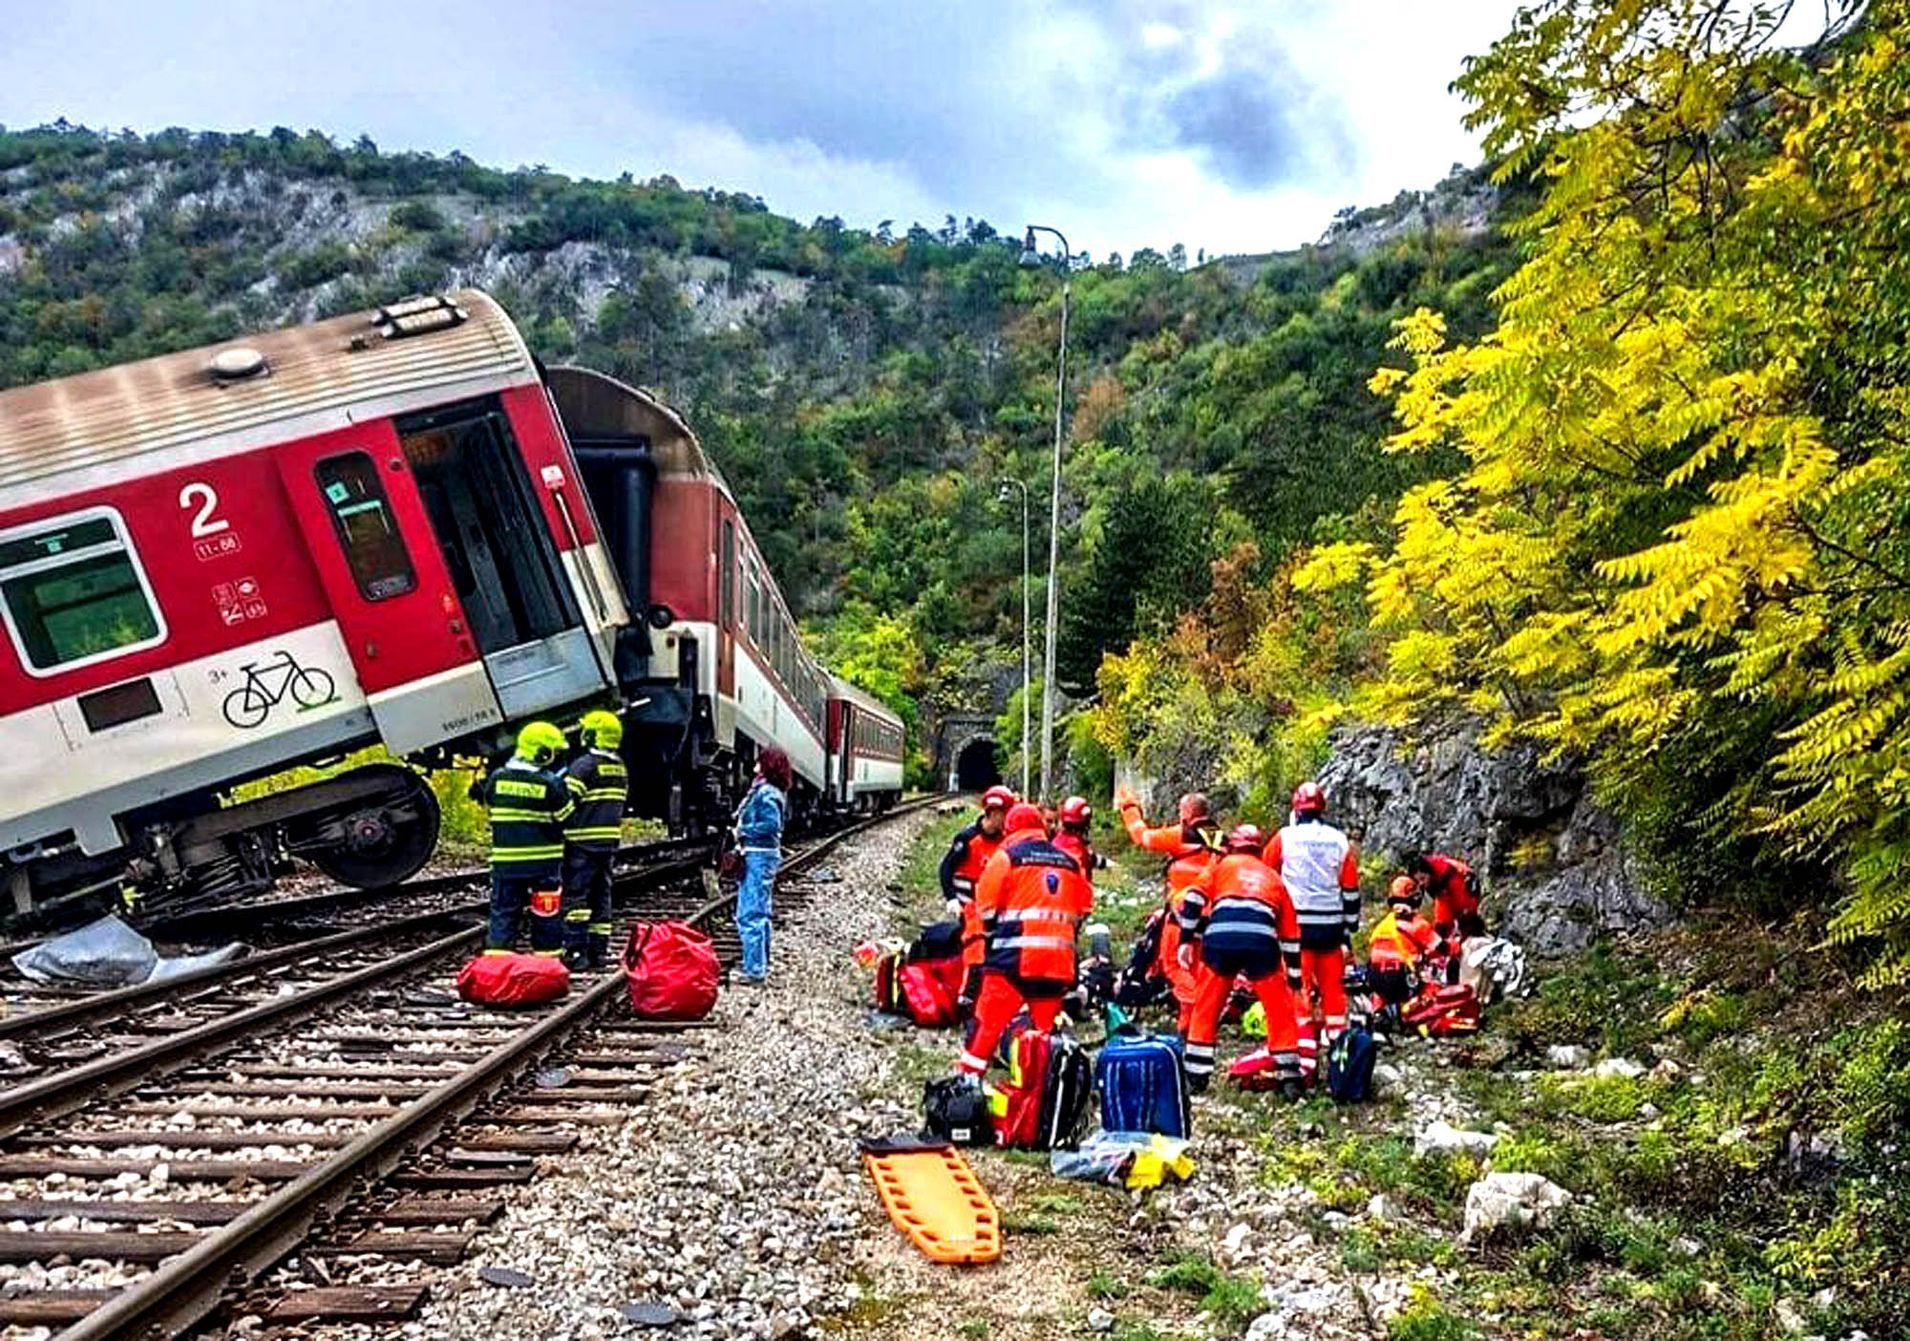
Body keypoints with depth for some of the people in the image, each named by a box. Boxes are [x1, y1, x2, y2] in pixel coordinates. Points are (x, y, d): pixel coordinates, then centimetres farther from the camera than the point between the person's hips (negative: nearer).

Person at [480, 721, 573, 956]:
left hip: (505, 860, 3)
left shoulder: (497, 778, -1)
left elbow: (489, 806, 14)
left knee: (503, 911, 9)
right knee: (546, 914, 9)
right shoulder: (550, 784, -13)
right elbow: (567, 818, -4)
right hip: (543, 860, -3)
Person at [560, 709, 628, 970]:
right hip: (609, 841, 7)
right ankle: (599, 951, 13)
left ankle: (576, 951, -9)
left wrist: (559, 834, -6)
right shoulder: (620, 768, 13)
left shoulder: (583, 765, -12)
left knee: (575, 895, -5)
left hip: (583, 841, -7)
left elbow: (568, 804, -15)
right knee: (601, 896, 12)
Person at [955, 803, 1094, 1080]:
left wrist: (994, 933, 16)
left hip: (1015, 957, -5)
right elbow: (1084, 908, 18)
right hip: (1059, 961, 5)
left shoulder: (1006, 856, 0)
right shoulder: (1069, 862, 16)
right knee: (1048, 1030, 14)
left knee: (987, 1025, 0)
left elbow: (986, 904, 0)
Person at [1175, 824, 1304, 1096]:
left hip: (1219, 939, -1)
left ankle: (1195, 1076, 17)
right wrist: (1294, 977, 37)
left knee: (1206, 1009, 15)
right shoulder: (1273, 877, 32)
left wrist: (1186, 941, 10)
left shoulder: (1223, 865, 27)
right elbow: (1290, 934, 32)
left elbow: (1193, 899, 10)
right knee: (1280, 1011, 16)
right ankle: (1290, 1078, 15)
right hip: (1262, 943, 1)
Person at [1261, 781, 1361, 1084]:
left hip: (1296, 925, -2)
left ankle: (1306, 1061, -5)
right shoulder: (1341, 842, 5)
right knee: (1334, 989, 12)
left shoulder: (1284, 838, -1)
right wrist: (1349, 931, 15)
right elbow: (1351, 891, 7)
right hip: (1331, 927, 2)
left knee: (1300, 991, -1)